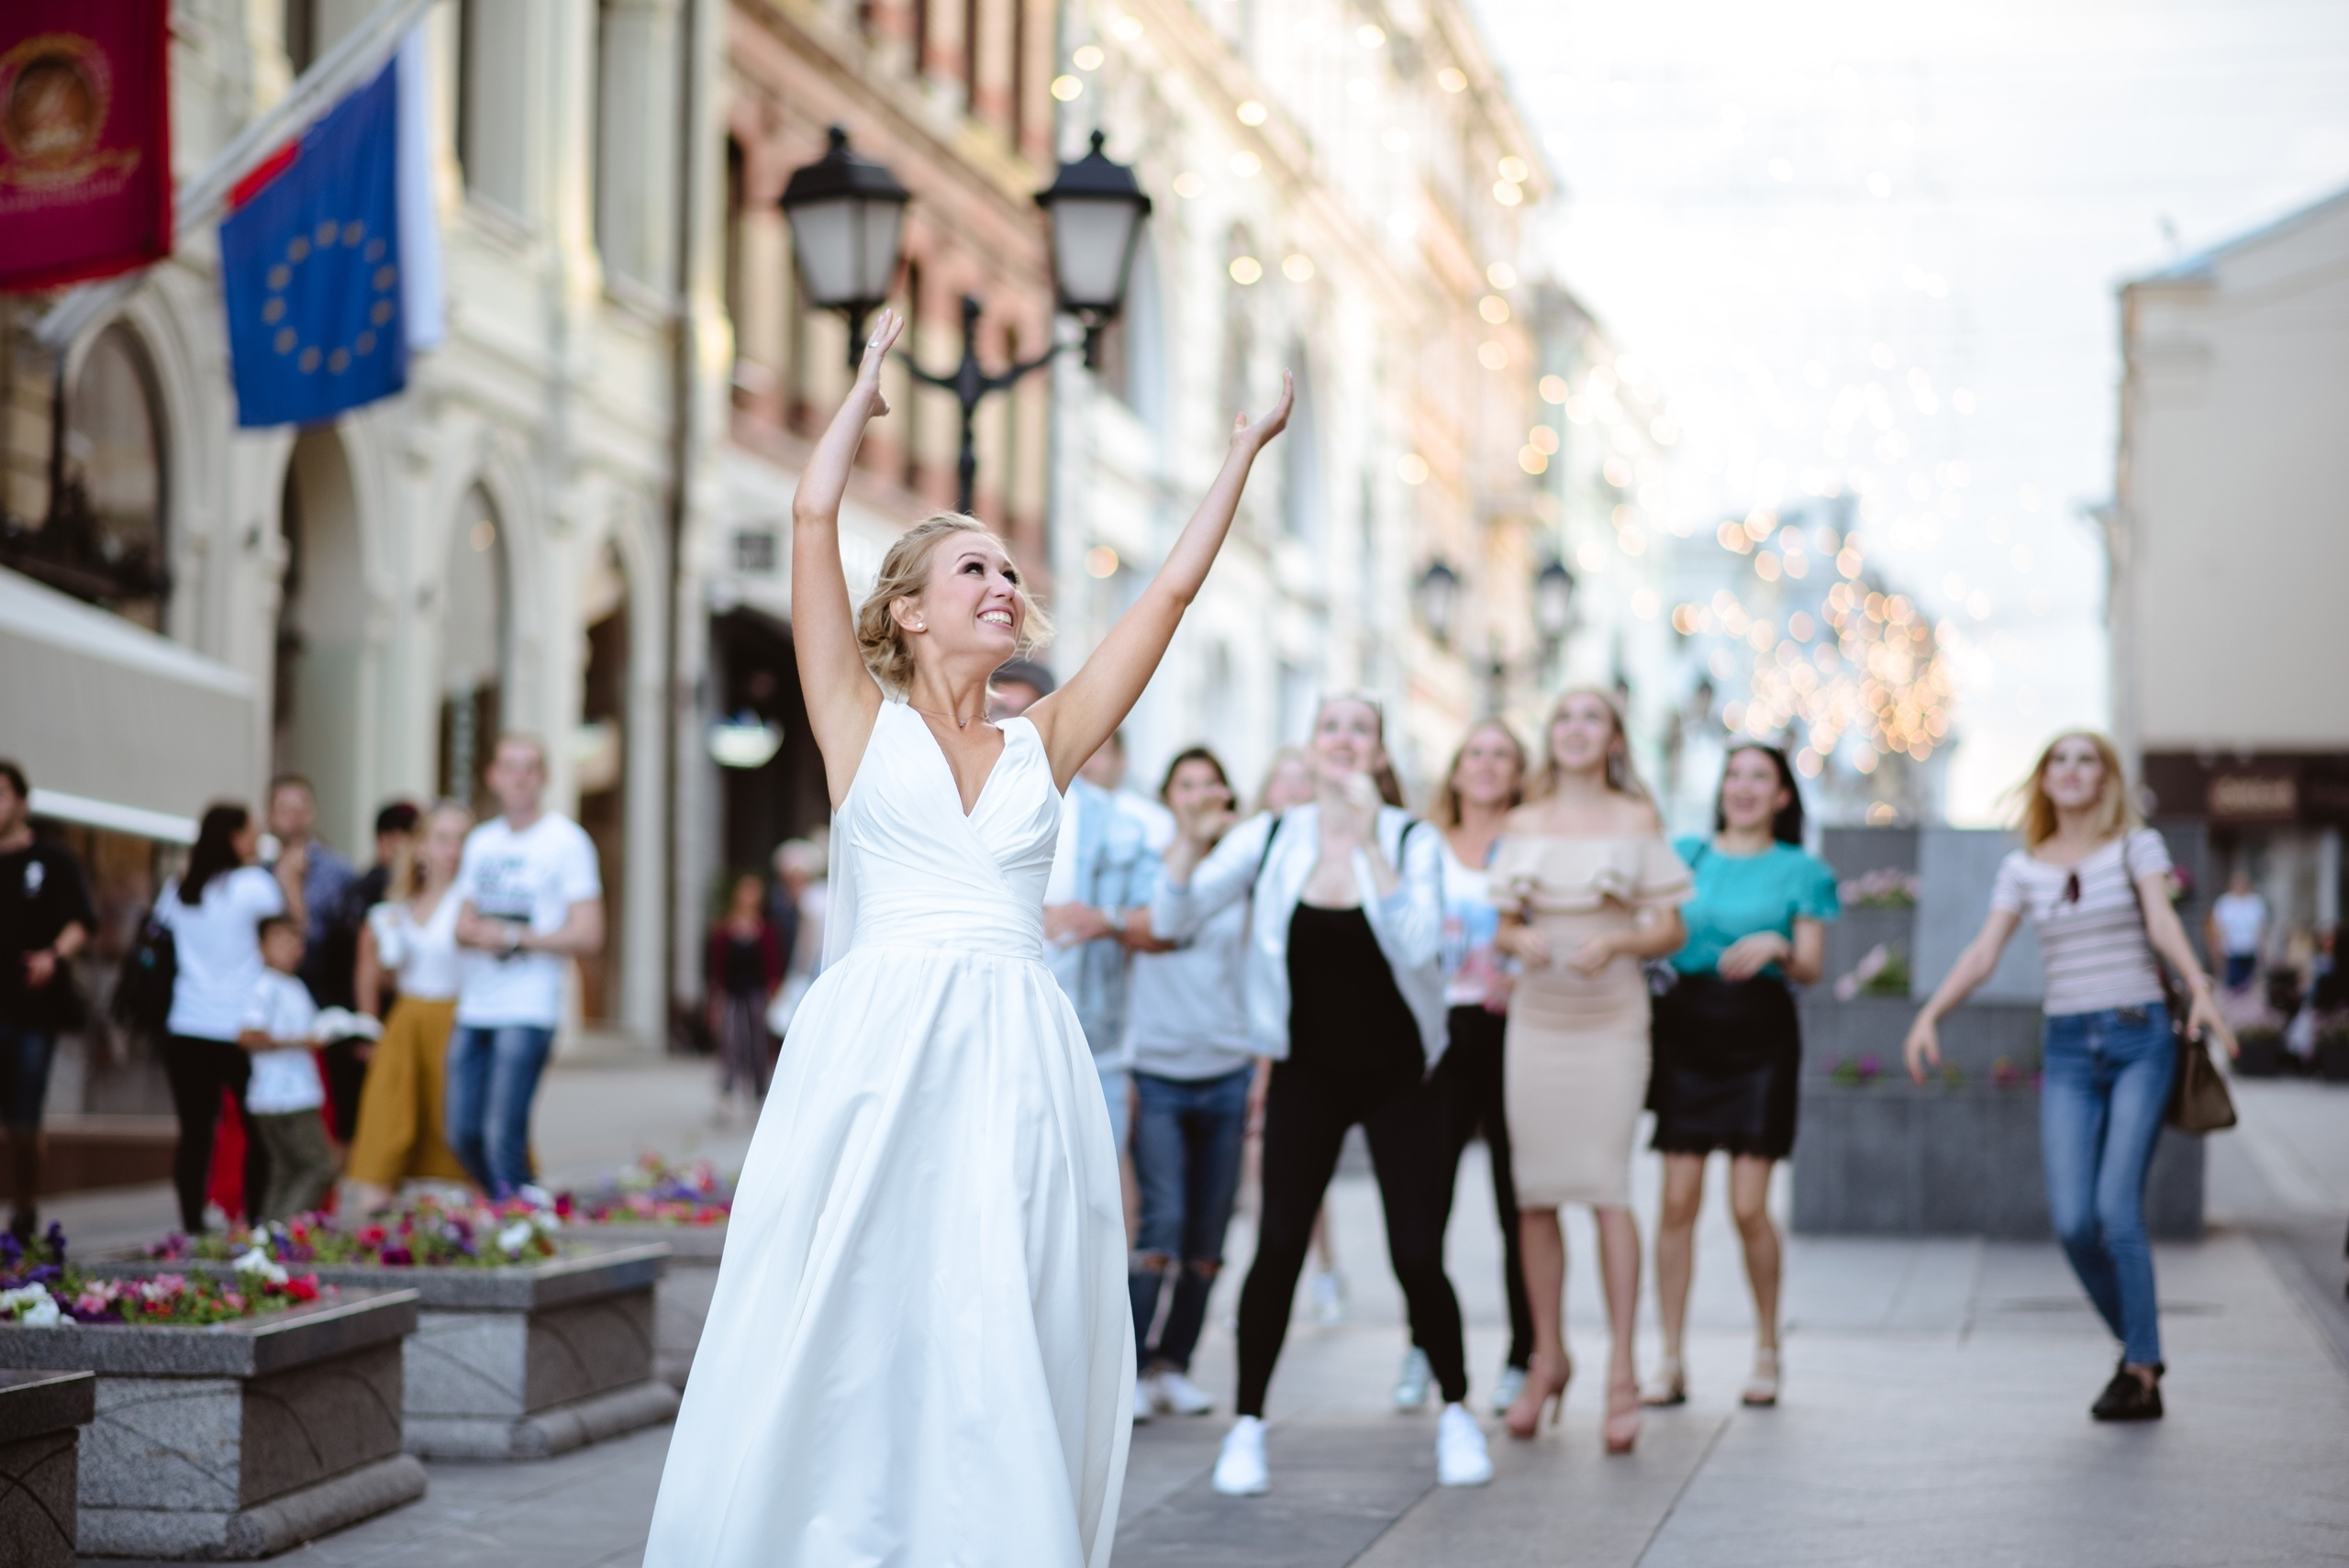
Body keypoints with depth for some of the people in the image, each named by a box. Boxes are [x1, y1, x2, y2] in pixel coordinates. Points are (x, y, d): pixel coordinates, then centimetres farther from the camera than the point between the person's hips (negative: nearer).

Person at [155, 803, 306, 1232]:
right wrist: (289, 877, 12)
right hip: (239, 1030, -4)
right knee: (259, 1131, 7)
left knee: (195, 1132, 2)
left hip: (185, 1033, 4)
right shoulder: (252, 884, -8)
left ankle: (192, 1227, -2)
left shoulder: (177, 889, 6)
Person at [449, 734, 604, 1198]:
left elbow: (587, 936, -6)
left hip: (528, 1010, -6)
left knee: (503, 1135, -14)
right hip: (473, 1008, 6)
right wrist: (476, 934, -4)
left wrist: (515, 937, -11)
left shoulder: (567, 841, -2)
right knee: (463, 1134, 6)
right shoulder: (480, 842, 16)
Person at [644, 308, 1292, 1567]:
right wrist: (869, 383, 17)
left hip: (1016, 1067, 3)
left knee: (1004, 1359, -1)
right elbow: (812, 518, 5)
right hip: (873, 1050, -2)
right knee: (841, 1344, -4)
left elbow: (1174, 586, 18)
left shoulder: (1042, 743, 16)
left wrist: (1242, 457, 22)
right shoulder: (863, 721, 9)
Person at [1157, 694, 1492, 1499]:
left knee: (1417, 1257, -4)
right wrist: (1189, 837, -28)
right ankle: (1247, 1425, 1)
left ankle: (1456, 1412, 18)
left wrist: (1368, 840, -30)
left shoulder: (1412, 841, -8)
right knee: (1278, 1246, -10)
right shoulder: (1270, 838, -4)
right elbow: (1173, 920, -11)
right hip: (1307, 1075, 1)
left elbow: (1416, 945, -24)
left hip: (1399, 1077, -1)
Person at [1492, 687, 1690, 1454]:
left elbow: (1669, 929, 1)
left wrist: (1615, 941, -17)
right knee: (1535, 1193, 3)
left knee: (1606, 1187, -11)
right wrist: (1519, 940, -10)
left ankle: (1622, 1369, -7)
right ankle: (1548, 1355, 16)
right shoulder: (1523, 824, 10)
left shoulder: (1636, 820, 3)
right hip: (1536, 1016, 3)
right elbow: (1503, 924, 13)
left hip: (1610, 1018, -3)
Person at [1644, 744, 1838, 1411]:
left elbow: (1812, 968, 4)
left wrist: (1777, 946, -16)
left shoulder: (1800, 871, 9)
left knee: (1748, 1205, -7)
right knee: (1679, 1199, -4)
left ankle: (1767, 1351, 11)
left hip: (1761, 1036, -1)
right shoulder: (1683, 856, 13)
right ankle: (1671, 1362, 0)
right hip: (1686, 1029, 1)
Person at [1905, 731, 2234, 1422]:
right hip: (2067, 1048, 3)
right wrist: (1931, 1013, -14)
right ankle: (2137, 1346, 15)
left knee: (2116, 1207, -15)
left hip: (2139, 1040, -3)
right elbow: (1983, 953, 2)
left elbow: (2162, 922, -13)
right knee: (2071, 1219, -8)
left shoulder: (2137, 846, 3)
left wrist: (2199, 990, -30)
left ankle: (2142, 1373, -4)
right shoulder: (2021, 868, 10)